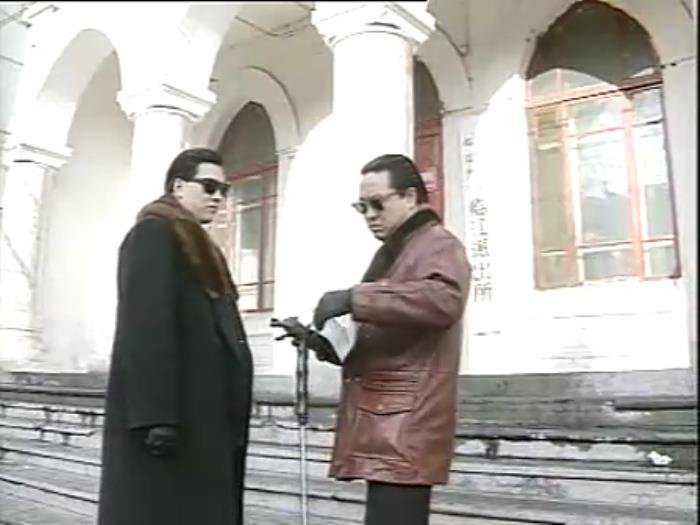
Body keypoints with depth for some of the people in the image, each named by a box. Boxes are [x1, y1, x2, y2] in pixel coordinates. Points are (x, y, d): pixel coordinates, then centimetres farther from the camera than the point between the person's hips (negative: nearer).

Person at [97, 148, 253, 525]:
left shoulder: (198, 245, 22)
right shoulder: (152, 234, -5)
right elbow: (144, 328, -17)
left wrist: (226, 420, 13)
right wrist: (156, 415, -24)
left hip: (201, 414, 9)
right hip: (169, 416, -9)